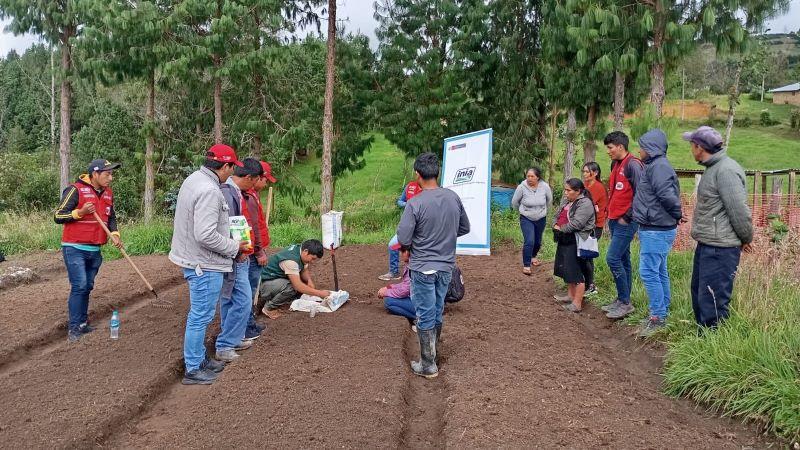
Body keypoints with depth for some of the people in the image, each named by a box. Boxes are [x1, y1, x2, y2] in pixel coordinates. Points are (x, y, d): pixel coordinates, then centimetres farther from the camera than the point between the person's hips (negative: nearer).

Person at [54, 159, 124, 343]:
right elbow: (58, 217, -11)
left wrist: (114, 234, 2)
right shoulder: (76, 190, -12)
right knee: (79, 286, -10)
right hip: (75, 249, -6)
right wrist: (79, 212, -25)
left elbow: (111, 217, 19)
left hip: (95, 250, 7)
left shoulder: (108, 193, 8)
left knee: (87, 287, 11)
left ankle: (83, 323, 19)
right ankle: (74, 328, -3)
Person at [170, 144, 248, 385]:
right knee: (201, 317, 2)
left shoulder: (192, 179, 8)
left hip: (193, 259, 10)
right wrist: (234, 247, -13)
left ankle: (199, 358, 35)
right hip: (205, 265, -10)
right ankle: (193, 370, 13)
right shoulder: (209, 191, -24)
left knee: (199, 314, 21)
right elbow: (206, 236, -28)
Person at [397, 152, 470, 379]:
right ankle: (431, 352, 37)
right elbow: (465, 228, 8)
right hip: (446, 266, 5)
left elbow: (403, 239, -17)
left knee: (425, 316, 6)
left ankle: (428, 365, 14)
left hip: (423, 268, -5)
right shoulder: (453, 197, -4)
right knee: (437, 312, 20)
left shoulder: (415, 203, -20)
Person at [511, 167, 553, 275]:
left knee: (538, 242, 17)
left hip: (541, 219, 3)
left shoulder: (545, 186, -13)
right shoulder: (522, 187, -19)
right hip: (526, 219, -3)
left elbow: (549, 199, 9)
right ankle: (526, 265, -3)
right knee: (529, 242, -15)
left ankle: (533, 256, 46)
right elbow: (514, 202, -2)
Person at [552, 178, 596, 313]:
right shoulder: (566, 200, 13)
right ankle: (571, 296, 32)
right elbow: (557, 215, 18)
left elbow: (576, 224, -23)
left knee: (576, 271, -8)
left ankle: (577, 304, -3)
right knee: (565, 268, 17)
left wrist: (561, 229, -11)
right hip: (564, 239, 10)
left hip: (577, 242, -10)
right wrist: (555, 225, -3)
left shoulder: (585, 204, -16)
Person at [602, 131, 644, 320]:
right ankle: (622, 301, 20)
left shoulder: (632, 165, -14)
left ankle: (625, 302, -2)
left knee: (613, 259, -11)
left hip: (626, 222, -9)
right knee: (623, 260, 13)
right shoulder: (616, 164, 14)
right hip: (615, 220, 9)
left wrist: (627, 217, -15)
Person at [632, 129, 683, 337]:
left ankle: (658, 317, -3)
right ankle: (662, 312, 24)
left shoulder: (659, 167, -18)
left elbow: (668, 196, -25)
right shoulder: (654, 166, 14)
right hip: (655, 229, 11)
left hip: (656, 231, -11)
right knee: (659, 272, 15)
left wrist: (677, 215, -11)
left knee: (648, 272, -9)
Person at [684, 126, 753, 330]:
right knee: (698, 293, 19)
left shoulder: (726, 170, -19)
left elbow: (739, 210, -21)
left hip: (720, 249, -11)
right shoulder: (713, 168, 14)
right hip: (706, 245, 11)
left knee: (712, 301, -6)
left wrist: (746, 239, -8)